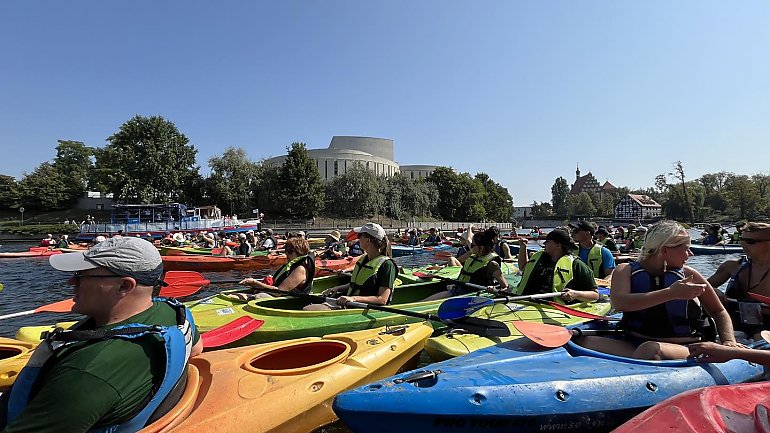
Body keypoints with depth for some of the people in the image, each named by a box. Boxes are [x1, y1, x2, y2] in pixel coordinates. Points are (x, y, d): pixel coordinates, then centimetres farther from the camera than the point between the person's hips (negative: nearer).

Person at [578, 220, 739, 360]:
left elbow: (719, 312, 20)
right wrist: (671, 293, -23)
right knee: (585, 342, -30)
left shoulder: (688, 274, 8)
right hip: (633, 344, 1)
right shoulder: (626, 271, 2)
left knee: (650, 349, -39)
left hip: (685, 348, 0)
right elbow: (619, 303, -19)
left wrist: (729, 341, 1)